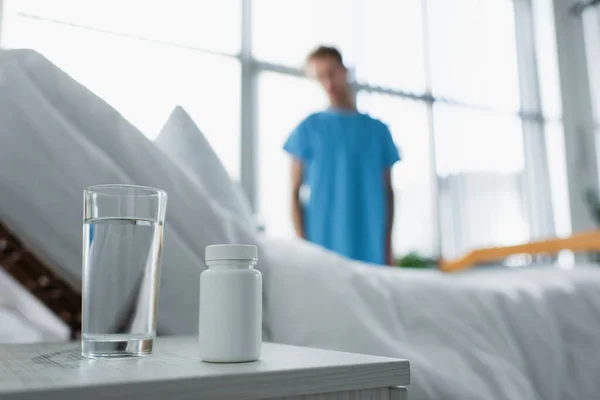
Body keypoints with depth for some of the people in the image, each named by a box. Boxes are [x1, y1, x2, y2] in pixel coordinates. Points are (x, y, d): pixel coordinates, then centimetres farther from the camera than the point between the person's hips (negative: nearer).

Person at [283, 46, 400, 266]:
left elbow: (387, 192, 12)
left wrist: (388, 247, 7)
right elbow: (295, 191, 1)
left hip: (371, 249, 2)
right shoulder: (309, 128, 3)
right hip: (325, 245, -2)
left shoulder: (378, 130, 9)